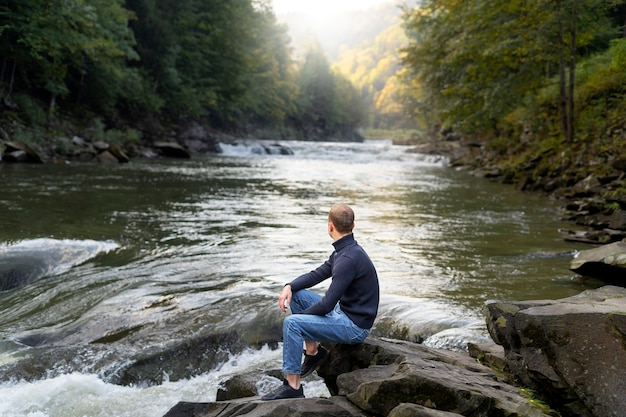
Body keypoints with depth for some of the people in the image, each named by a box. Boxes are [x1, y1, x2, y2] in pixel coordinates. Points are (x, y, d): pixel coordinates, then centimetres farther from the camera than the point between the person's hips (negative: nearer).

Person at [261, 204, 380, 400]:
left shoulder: (348, 259, -25)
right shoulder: (343, 251, 6)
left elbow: (327, 305, -26)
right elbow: (317, 274, 15)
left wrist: (302, 314, -8)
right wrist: (290, 287, -3)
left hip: (355, 327, -10)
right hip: (344, 312, 10)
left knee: (292, 323, -22)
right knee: (297, 295, 10)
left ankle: (293, 387, -14)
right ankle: (313, 351, 15)